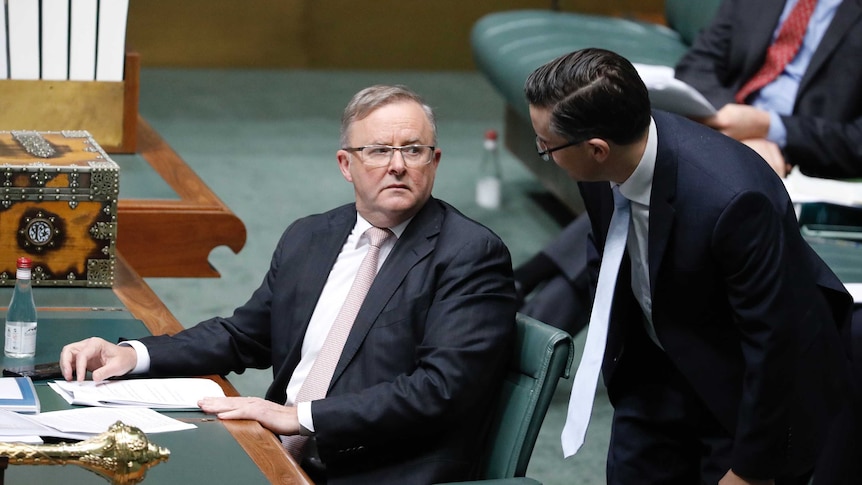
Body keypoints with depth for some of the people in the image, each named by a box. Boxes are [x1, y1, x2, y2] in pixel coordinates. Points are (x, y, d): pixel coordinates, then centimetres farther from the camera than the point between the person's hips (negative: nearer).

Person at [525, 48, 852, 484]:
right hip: (656, 367, 6)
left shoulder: (731, 199, -37)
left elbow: (772, 342, -26)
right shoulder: (603, 170, -17)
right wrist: (610, 351, 12)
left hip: (748, 387, -6)